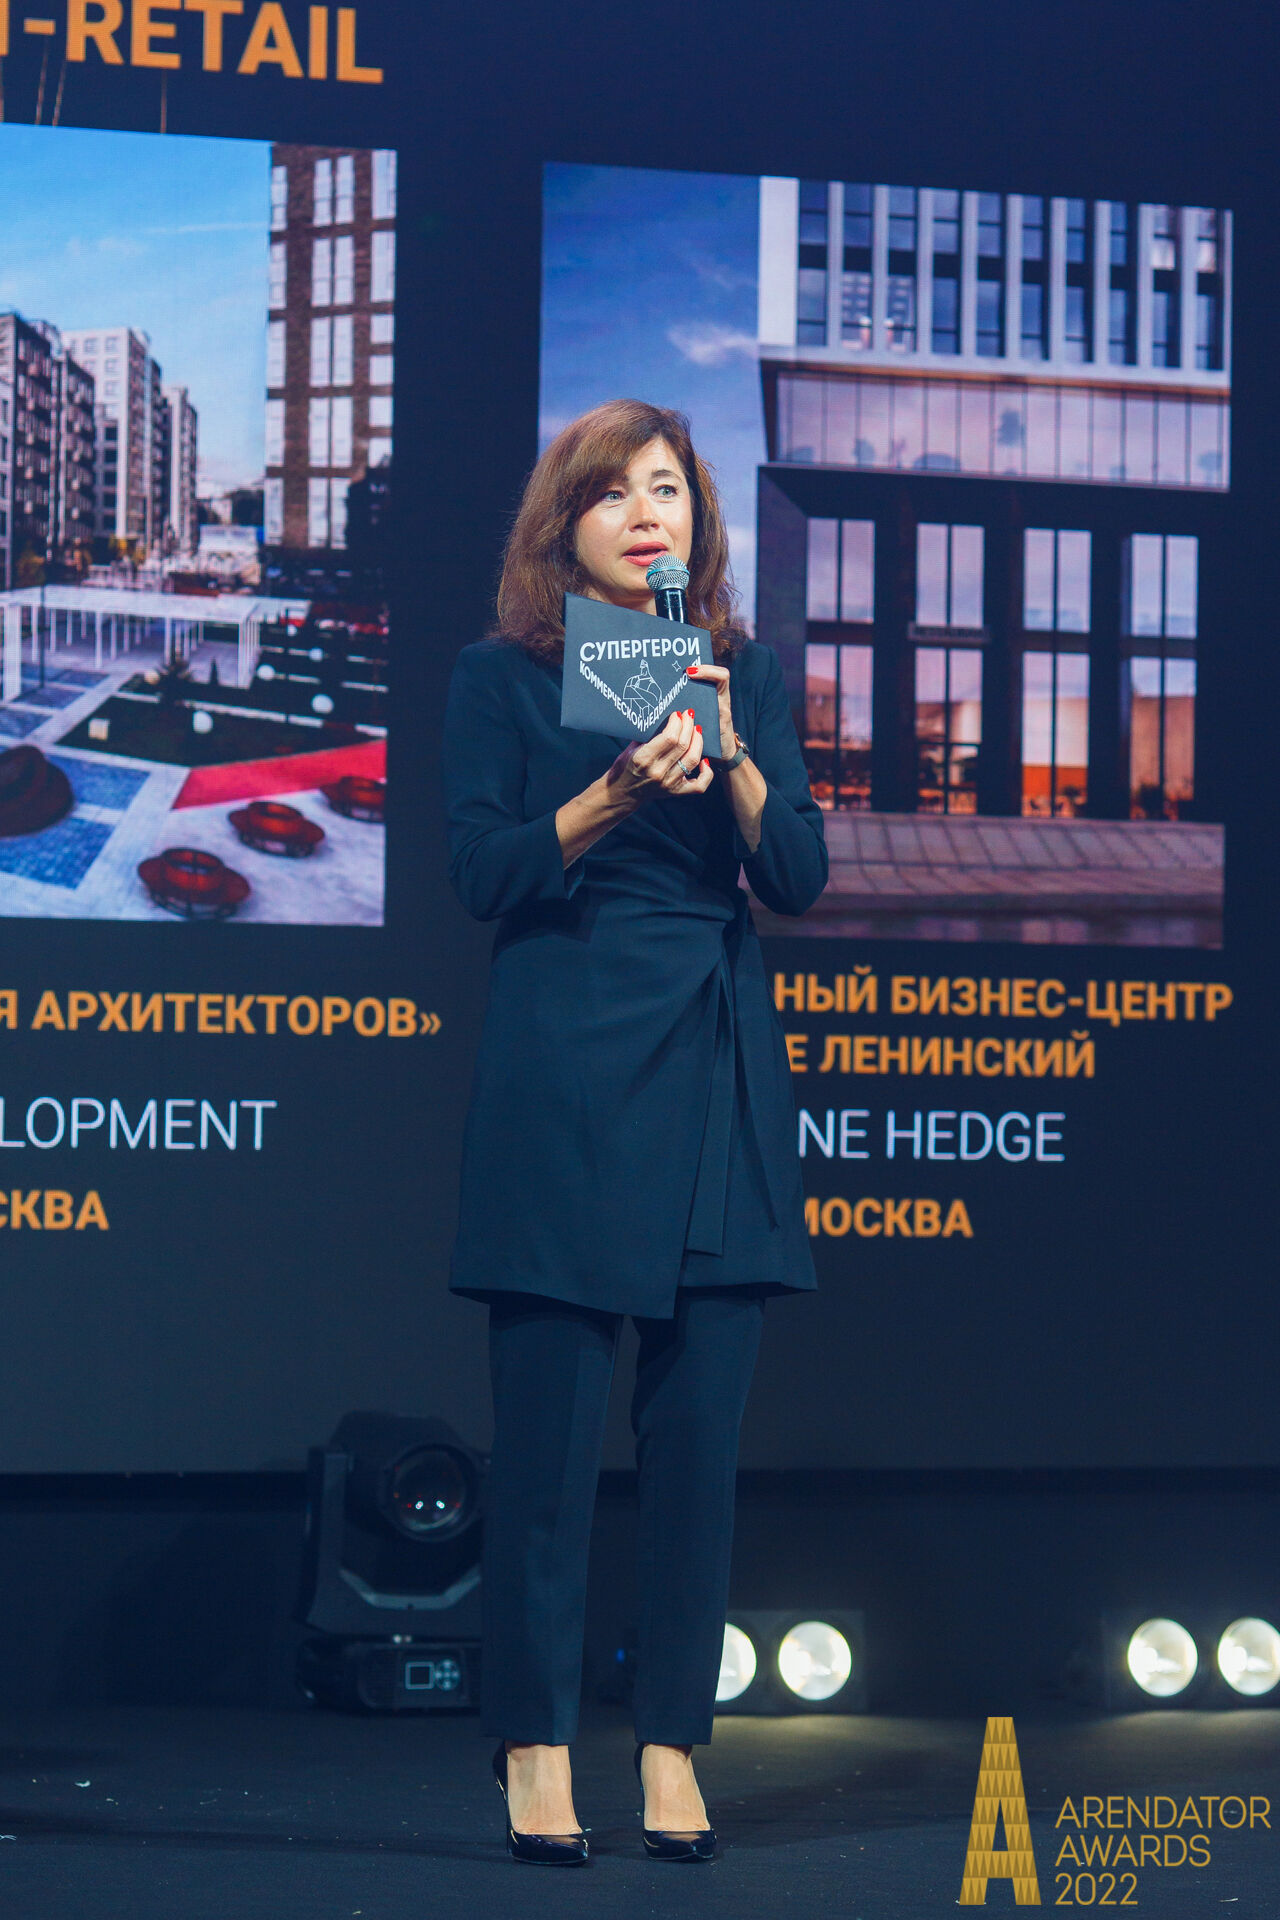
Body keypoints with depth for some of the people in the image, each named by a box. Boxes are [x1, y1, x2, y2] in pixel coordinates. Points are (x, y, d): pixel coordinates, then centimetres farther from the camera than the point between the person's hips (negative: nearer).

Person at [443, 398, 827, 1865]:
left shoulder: (746, 674, 13)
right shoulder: (502, 676, 5)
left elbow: (802, 877, 4)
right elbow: (482, 873, -4)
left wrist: (730, 757, -13)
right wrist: (612, 796, -19)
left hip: (719, 1073, 3)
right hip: (562, 1070, -3)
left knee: (700, 1430, 1)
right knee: (548, 1429, -4)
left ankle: (673, 1744, 7)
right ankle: (535, 1747, 3)